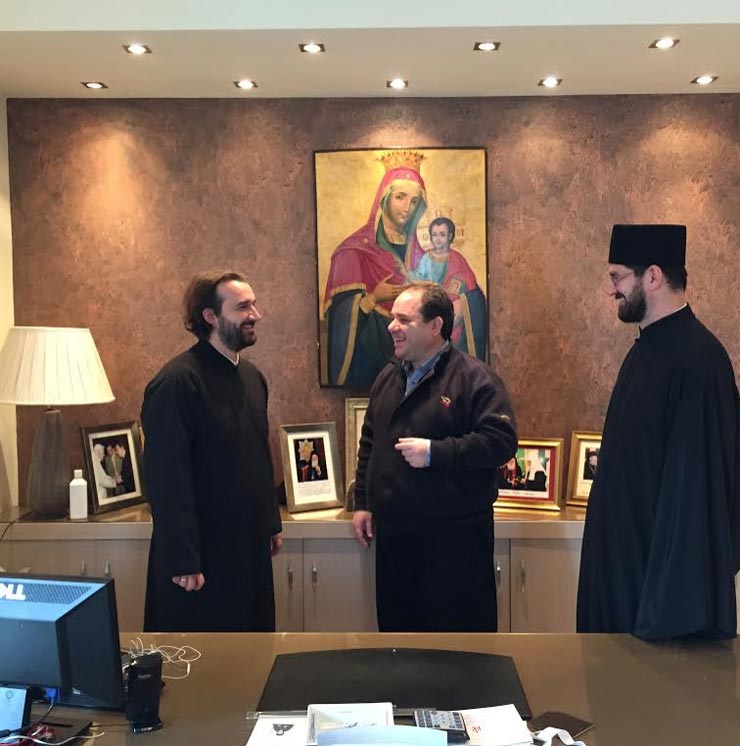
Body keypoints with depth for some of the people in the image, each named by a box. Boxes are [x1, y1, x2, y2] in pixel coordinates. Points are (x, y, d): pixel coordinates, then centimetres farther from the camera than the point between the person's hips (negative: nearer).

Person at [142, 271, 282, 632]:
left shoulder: (252, 375, 8)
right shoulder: (176, 382, -19)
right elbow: (167, 478, -21)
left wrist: (271, 522, 15)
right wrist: (184, 560, -20)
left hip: (250, 545, 8)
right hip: (202, 550, -7)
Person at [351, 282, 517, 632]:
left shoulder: (474, 377, -10)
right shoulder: (387, 378, 13)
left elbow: (501, 441, -19)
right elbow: (369, 444, 19)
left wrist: (434, 452, -23)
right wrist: (362, 503, 15)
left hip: (455, 535, -7)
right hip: (393, 531, 7)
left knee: (459, 625, 3)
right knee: (398, 623, 18)